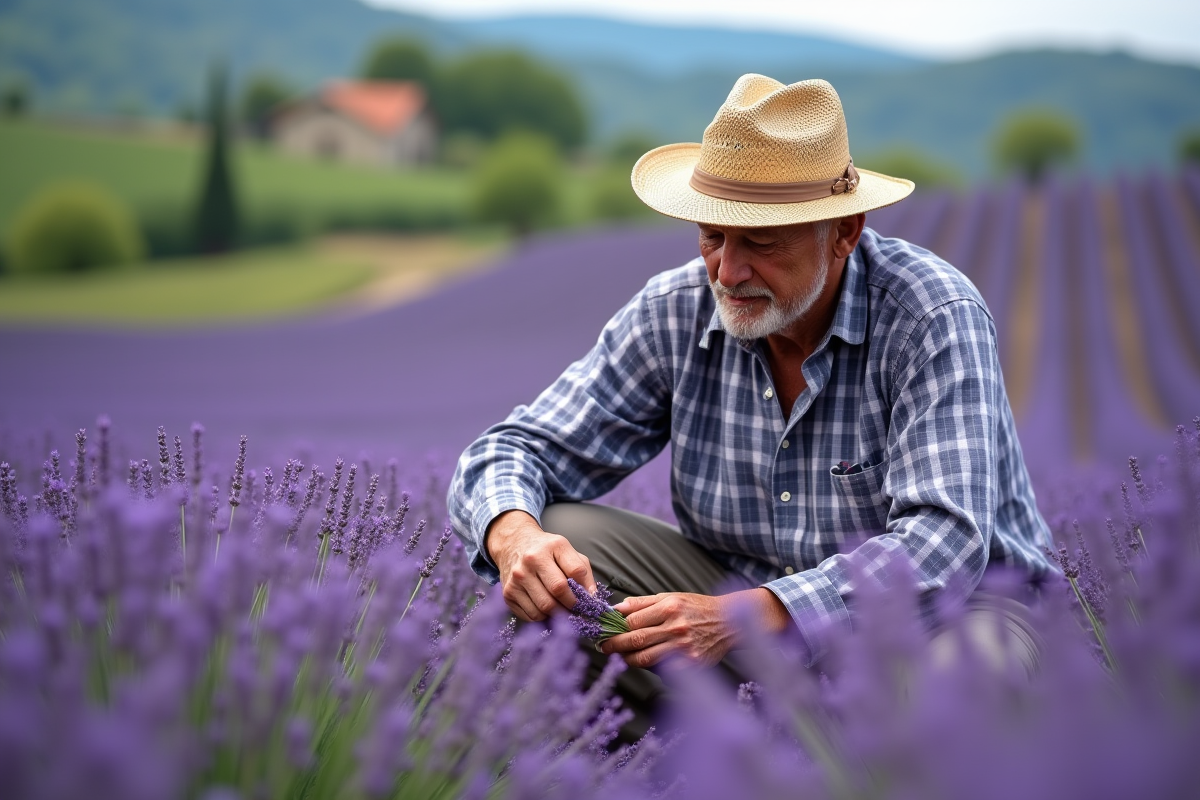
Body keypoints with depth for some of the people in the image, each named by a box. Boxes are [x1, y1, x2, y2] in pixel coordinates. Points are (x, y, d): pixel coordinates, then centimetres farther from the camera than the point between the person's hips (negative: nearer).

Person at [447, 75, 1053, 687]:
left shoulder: (935, 318, -22)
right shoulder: (675, 313, -8)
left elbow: (945, 543, -31)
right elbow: (515, 452, -5)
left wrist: (741, 618, -42)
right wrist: (516, 537, -30)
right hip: (743, 596, 4)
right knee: (558, 537, -17)